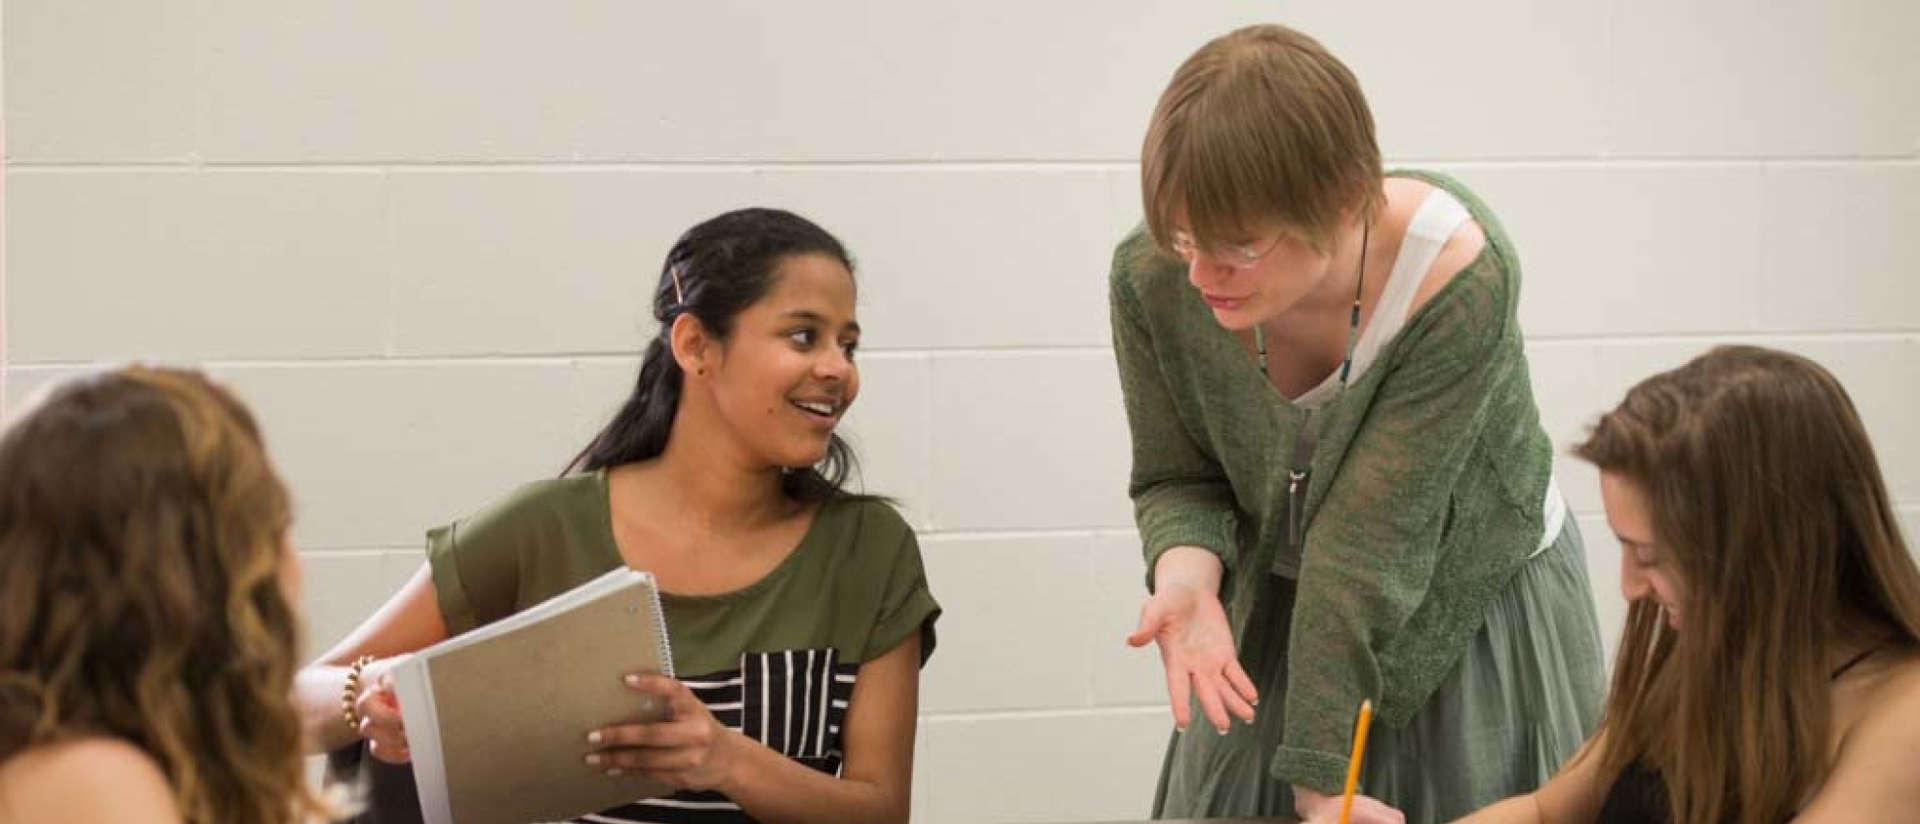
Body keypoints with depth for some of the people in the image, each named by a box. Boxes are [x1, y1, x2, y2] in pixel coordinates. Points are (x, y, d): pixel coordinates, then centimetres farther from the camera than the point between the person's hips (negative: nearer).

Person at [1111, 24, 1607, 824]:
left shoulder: (1459, 278, -32)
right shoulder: (1153, 278, -23)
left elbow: (1367, 540, -30)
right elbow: (1179, 477, -7)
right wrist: (1185, 574, -30)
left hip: (1469, 608, -3)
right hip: (1275, 608, 3)